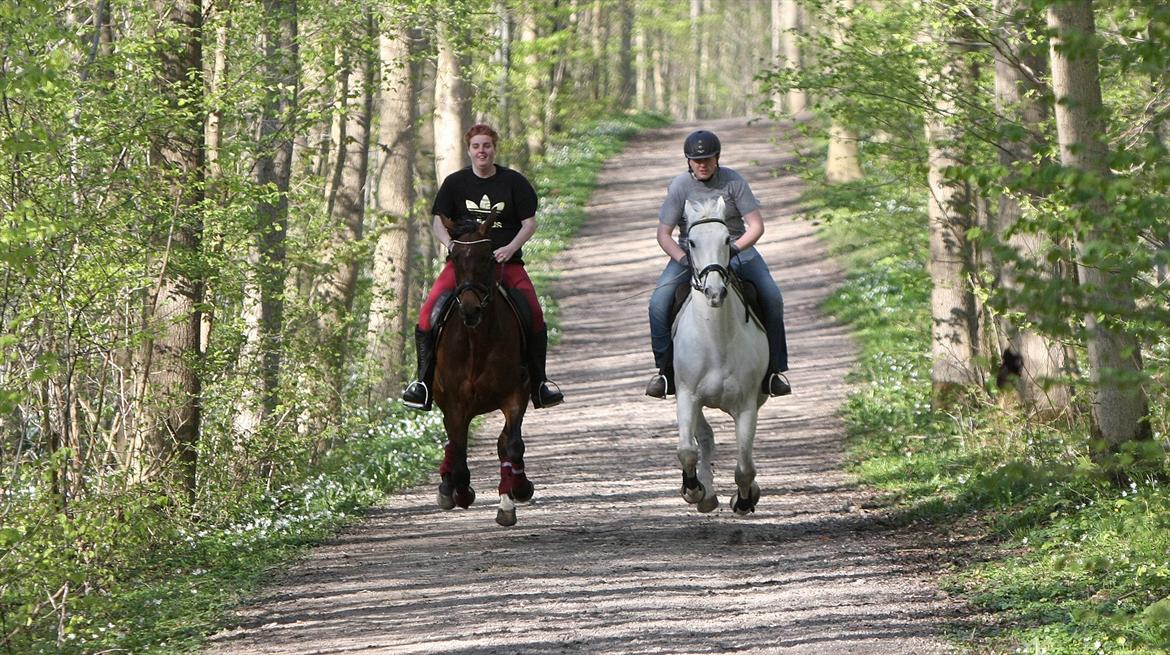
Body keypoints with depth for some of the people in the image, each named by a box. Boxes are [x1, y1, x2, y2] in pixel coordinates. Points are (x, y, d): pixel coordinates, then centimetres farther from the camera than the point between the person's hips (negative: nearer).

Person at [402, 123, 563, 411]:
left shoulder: (514, 182, 5)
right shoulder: (455, 182, 8)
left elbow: (529, 222, 4)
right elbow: (438, 222, 7)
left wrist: (510, 248, -13)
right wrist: (452, 245, -13)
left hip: (505, 260, -1)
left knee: (534, 313, -20)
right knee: (429, 311, -20)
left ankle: (538, 384, -6)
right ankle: (423, 382, -12)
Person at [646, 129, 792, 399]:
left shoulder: (733, 182, -10)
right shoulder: (680, 186, -8)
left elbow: (756, 225, -11)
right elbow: (663, 234, -7)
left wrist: (735, 248, -30)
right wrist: (684, 259, -26)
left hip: (736, 248, 0)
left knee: (772, 298, -21)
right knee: (659, 302, -22)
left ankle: (773, 370, -8)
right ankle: (666, 371, -6)